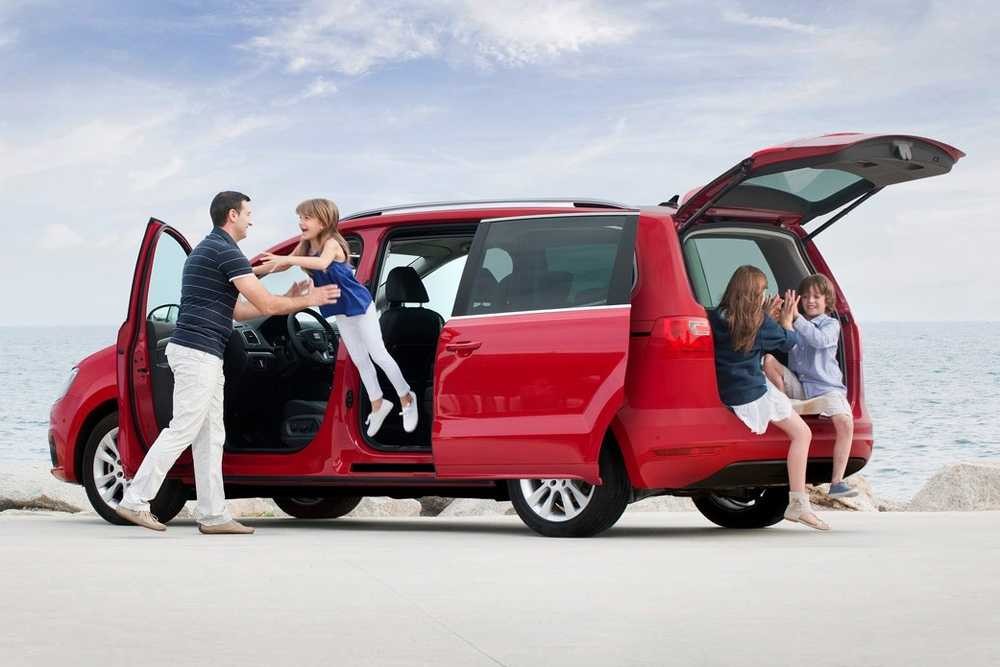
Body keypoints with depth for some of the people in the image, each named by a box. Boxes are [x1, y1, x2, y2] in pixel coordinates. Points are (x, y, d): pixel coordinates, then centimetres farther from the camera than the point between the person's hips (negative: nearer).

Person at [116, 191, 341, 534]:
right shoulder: (226, 251, -11)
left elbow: (239, 310, 25)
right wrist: (307, 301, 5)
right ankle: (135, 501, -7)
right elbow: (266, 305, -11)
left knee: (210, 437, 8)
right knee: (181, 431, -9)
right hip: (198, 353, -11)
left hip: (201, 355, 11)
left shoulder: (207, 250, 22)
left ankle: (213, 514, 8)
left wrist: (288, 299, 24)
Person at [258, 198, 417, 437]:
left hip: (360, 305, -8)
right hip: (341, 311, 8)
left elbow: (322, 263, -47)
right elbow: (283, 265, 7)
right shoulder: (305, 247, -2)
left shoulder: (331, 243, -25)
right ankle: (377, 405, 25)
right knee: (360, 361, 13)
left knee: (378, 355, -2)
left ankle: (406, 399, 13)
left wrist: (288, 259, -54)